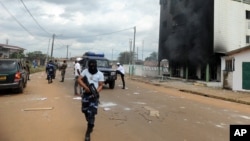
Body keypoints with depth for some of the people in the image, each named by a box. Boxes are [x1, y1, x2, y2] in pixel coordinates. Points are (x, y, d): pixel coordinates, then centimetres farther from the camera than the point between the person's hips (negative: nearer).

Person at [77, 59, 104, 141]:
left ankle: (88, 132, 3)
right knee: (85, 111, 15)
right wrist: (86, 87, -22)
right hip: (86, 94, 3)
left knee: (91, 113, -9)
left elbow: (101, 85, -4)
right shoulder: (85, 71, 1)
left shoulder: (100, 74, -3)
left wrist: (96, 92, -24)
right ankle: (90, 125, 41)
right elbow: (79, 79, -8)